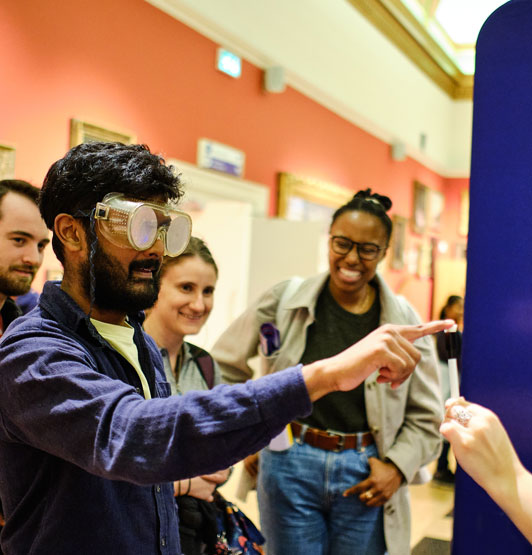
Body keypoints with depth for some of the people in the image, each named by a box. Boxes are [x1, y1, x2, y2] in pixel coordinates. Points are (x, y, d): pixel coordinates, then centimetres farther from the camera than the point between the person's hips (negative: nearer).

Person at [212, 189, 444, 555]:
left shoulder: (405, 322, -1)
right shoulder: (286, 300, -4)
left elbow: (425, 417, 7)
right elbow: (226, 367, 6)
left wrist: (397, 467, -6)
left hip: (365, 474, 1)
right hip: (290, 464, 0)